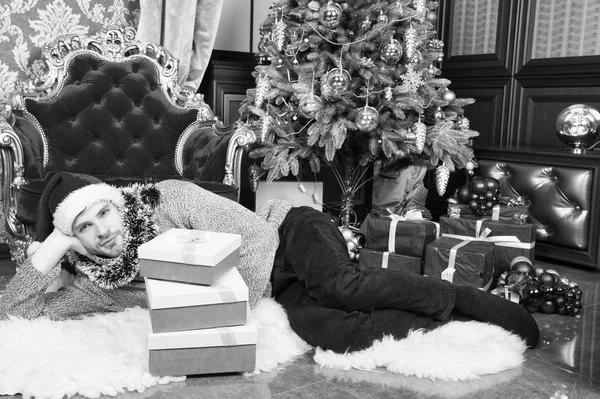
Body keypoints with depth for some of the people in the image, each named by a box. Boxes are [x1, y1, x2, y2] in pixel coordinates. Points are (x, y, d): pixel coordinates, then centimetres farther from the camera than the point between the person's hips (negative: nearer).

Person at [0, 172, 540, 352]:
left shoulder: (168, 198, -12)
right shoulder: (102, 282, 3)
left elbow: (249, 237, -14)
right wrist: (55, 242, -9)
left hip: (289, 236, -3)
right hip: (279, 294, 3)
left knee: (345, 286, -33)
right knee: (333, 331, -26)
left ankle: (467, 301, -13)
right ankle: (451, 325, -11)